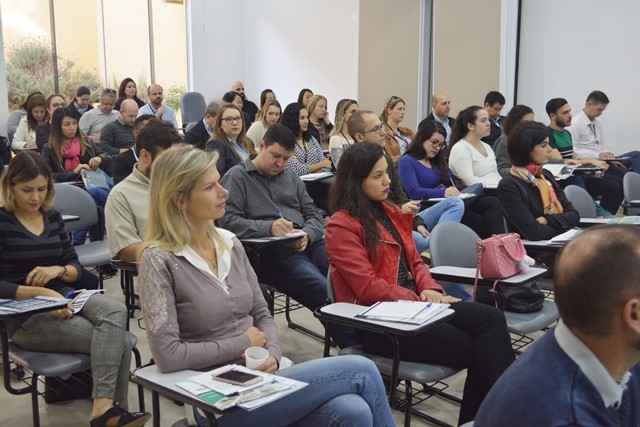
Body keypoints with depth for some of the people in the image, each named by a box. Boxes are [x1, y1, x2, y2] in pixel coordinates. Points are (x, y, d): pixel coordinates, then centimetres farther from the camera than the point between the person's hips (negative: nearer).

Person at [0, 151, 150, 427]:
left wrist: (58, 270, -12)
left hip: (65, 298, 6)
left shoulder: (52, 217, 11)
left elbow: (76, 267, 12)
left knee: (116, 310, -29)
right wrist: (40, 292, -27)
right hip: (26, 316, -5)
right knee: (120, 342, -24)